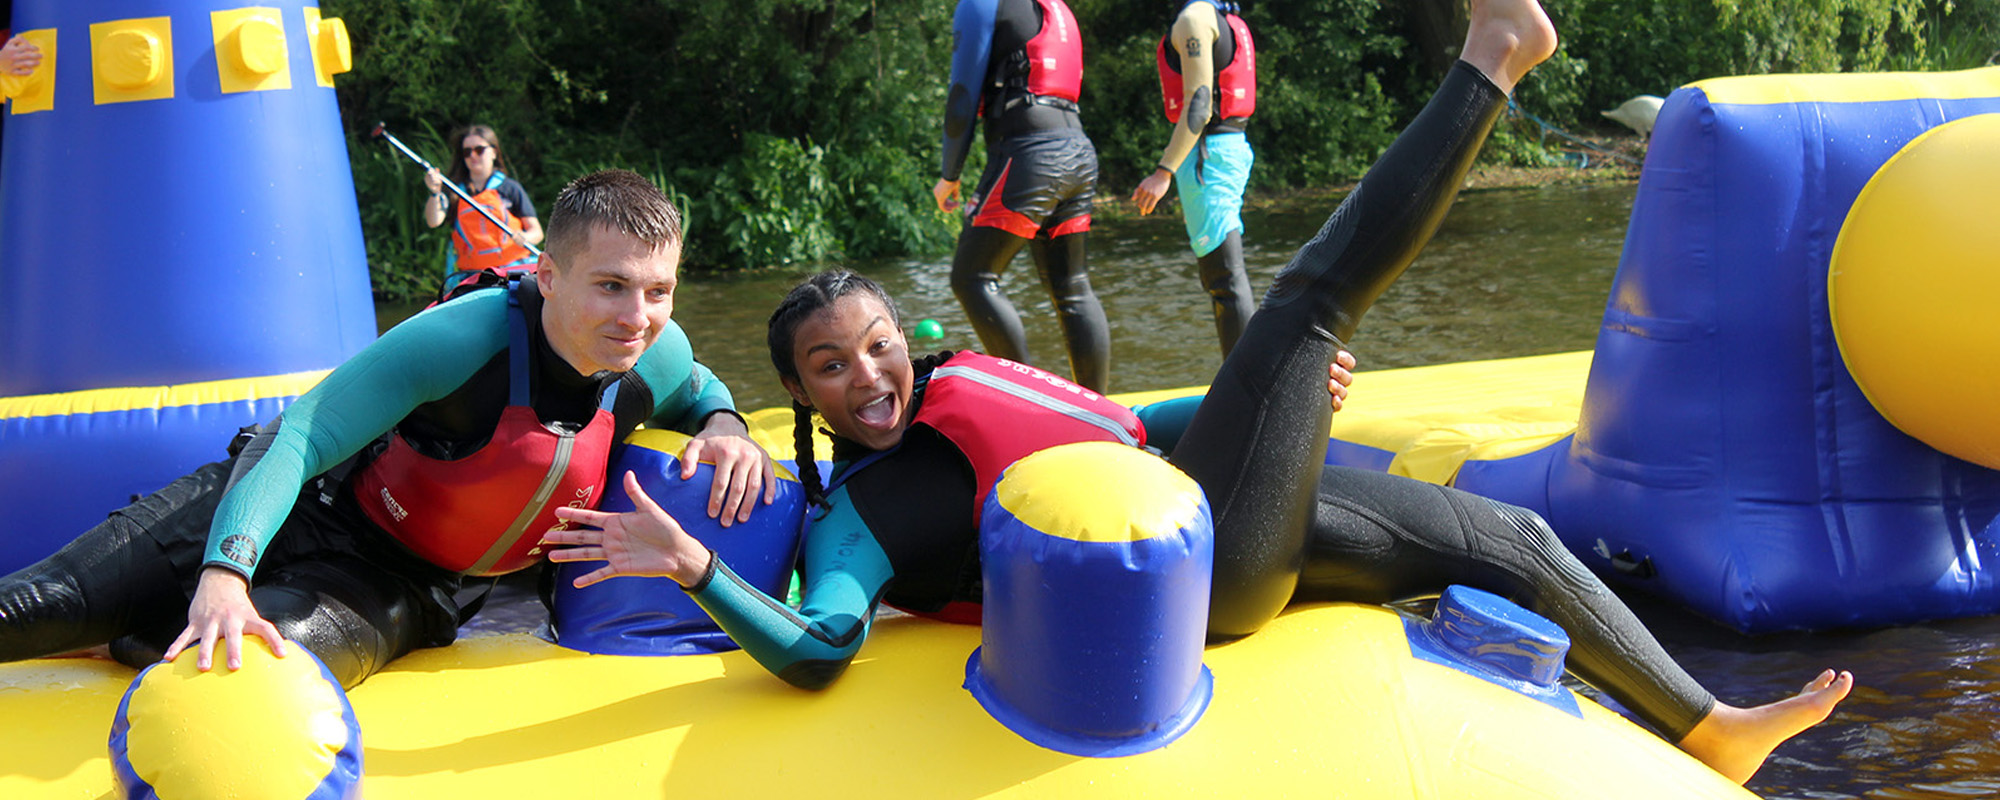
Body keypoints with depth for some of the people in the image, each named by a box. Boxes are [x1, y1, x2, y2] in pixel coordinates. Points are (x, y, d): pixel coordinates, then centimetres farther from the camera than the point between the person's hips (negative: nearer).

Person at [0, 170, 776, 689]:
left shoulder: (658, 356, -15)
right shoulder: (465, 338, -31)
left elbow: (695, 385, 14)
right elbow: (297, 437, -34)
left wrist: (724, 423, -12)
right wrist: (224, 573, -49)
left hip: (393, 578, 3)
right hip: (299, 502, -3)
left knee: (268, 663, -29)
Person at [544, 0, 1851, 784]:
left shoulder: (961, 383, 16)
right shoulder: (858, 513, -7)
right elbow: (820, 647, -25)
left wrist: (1288, 401, 17)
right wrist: (697, 570, -41)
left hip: (1254, 521, 8)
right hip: (1211, 566, -8)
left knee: (1515, 541, 11)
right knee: (1314, 291, -10)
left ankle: (1707, 730, 28)